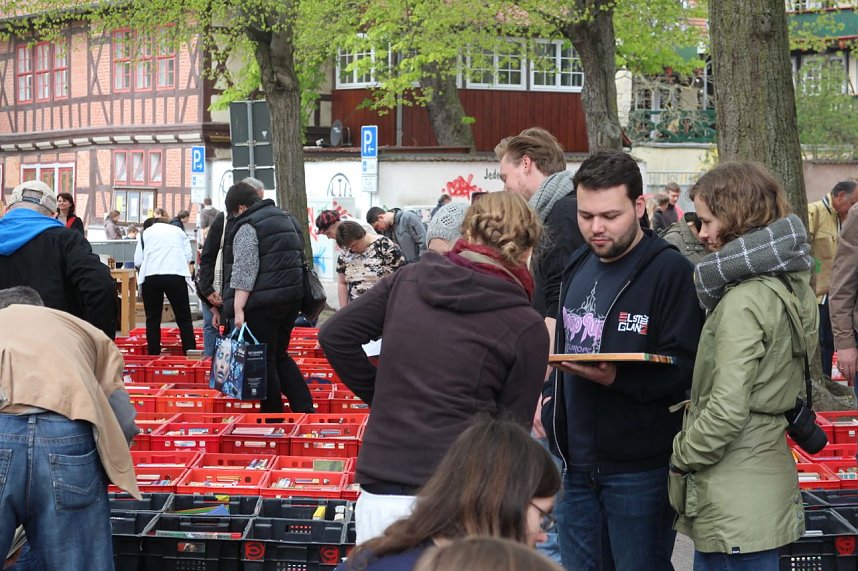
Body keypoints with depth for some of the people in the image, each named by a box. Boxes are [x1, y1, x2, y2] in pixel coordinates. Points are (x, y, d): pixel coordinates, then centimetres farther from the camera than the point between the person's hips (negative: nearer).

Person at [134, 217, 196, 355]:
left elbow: (138, 261, 10)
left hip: (151, 276, 0)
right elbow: (188, 256, 14)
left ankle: (153, 355, 7)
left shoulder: (146, 232, 18)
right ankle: (190, 353, -1)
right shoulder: (178, 231, 21)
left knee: (152, 319, 9)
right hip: (176, 275, 0)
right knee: (184, 318, 5)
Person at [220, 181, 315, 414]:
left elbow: (244, 272, -17)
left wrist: (238, 309, -17)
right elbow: (299, 258, 25)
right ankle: (305, 408, 9)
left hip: (262, 303, -8)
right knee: (280, 355, 17)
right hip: (292, 297, 8)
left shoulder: (247, 227, -10)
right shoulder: (286, 218, 17)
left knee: (264, 361, 1)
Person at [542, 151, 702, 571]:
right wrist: (550, 396, 11)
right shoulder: (578, 267, 13)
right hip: (576, 458, 7)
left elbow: (685, 368, -18)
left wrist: (617, 378, -30)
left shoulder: (671, 272, -12)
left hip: (638, 468, -7)